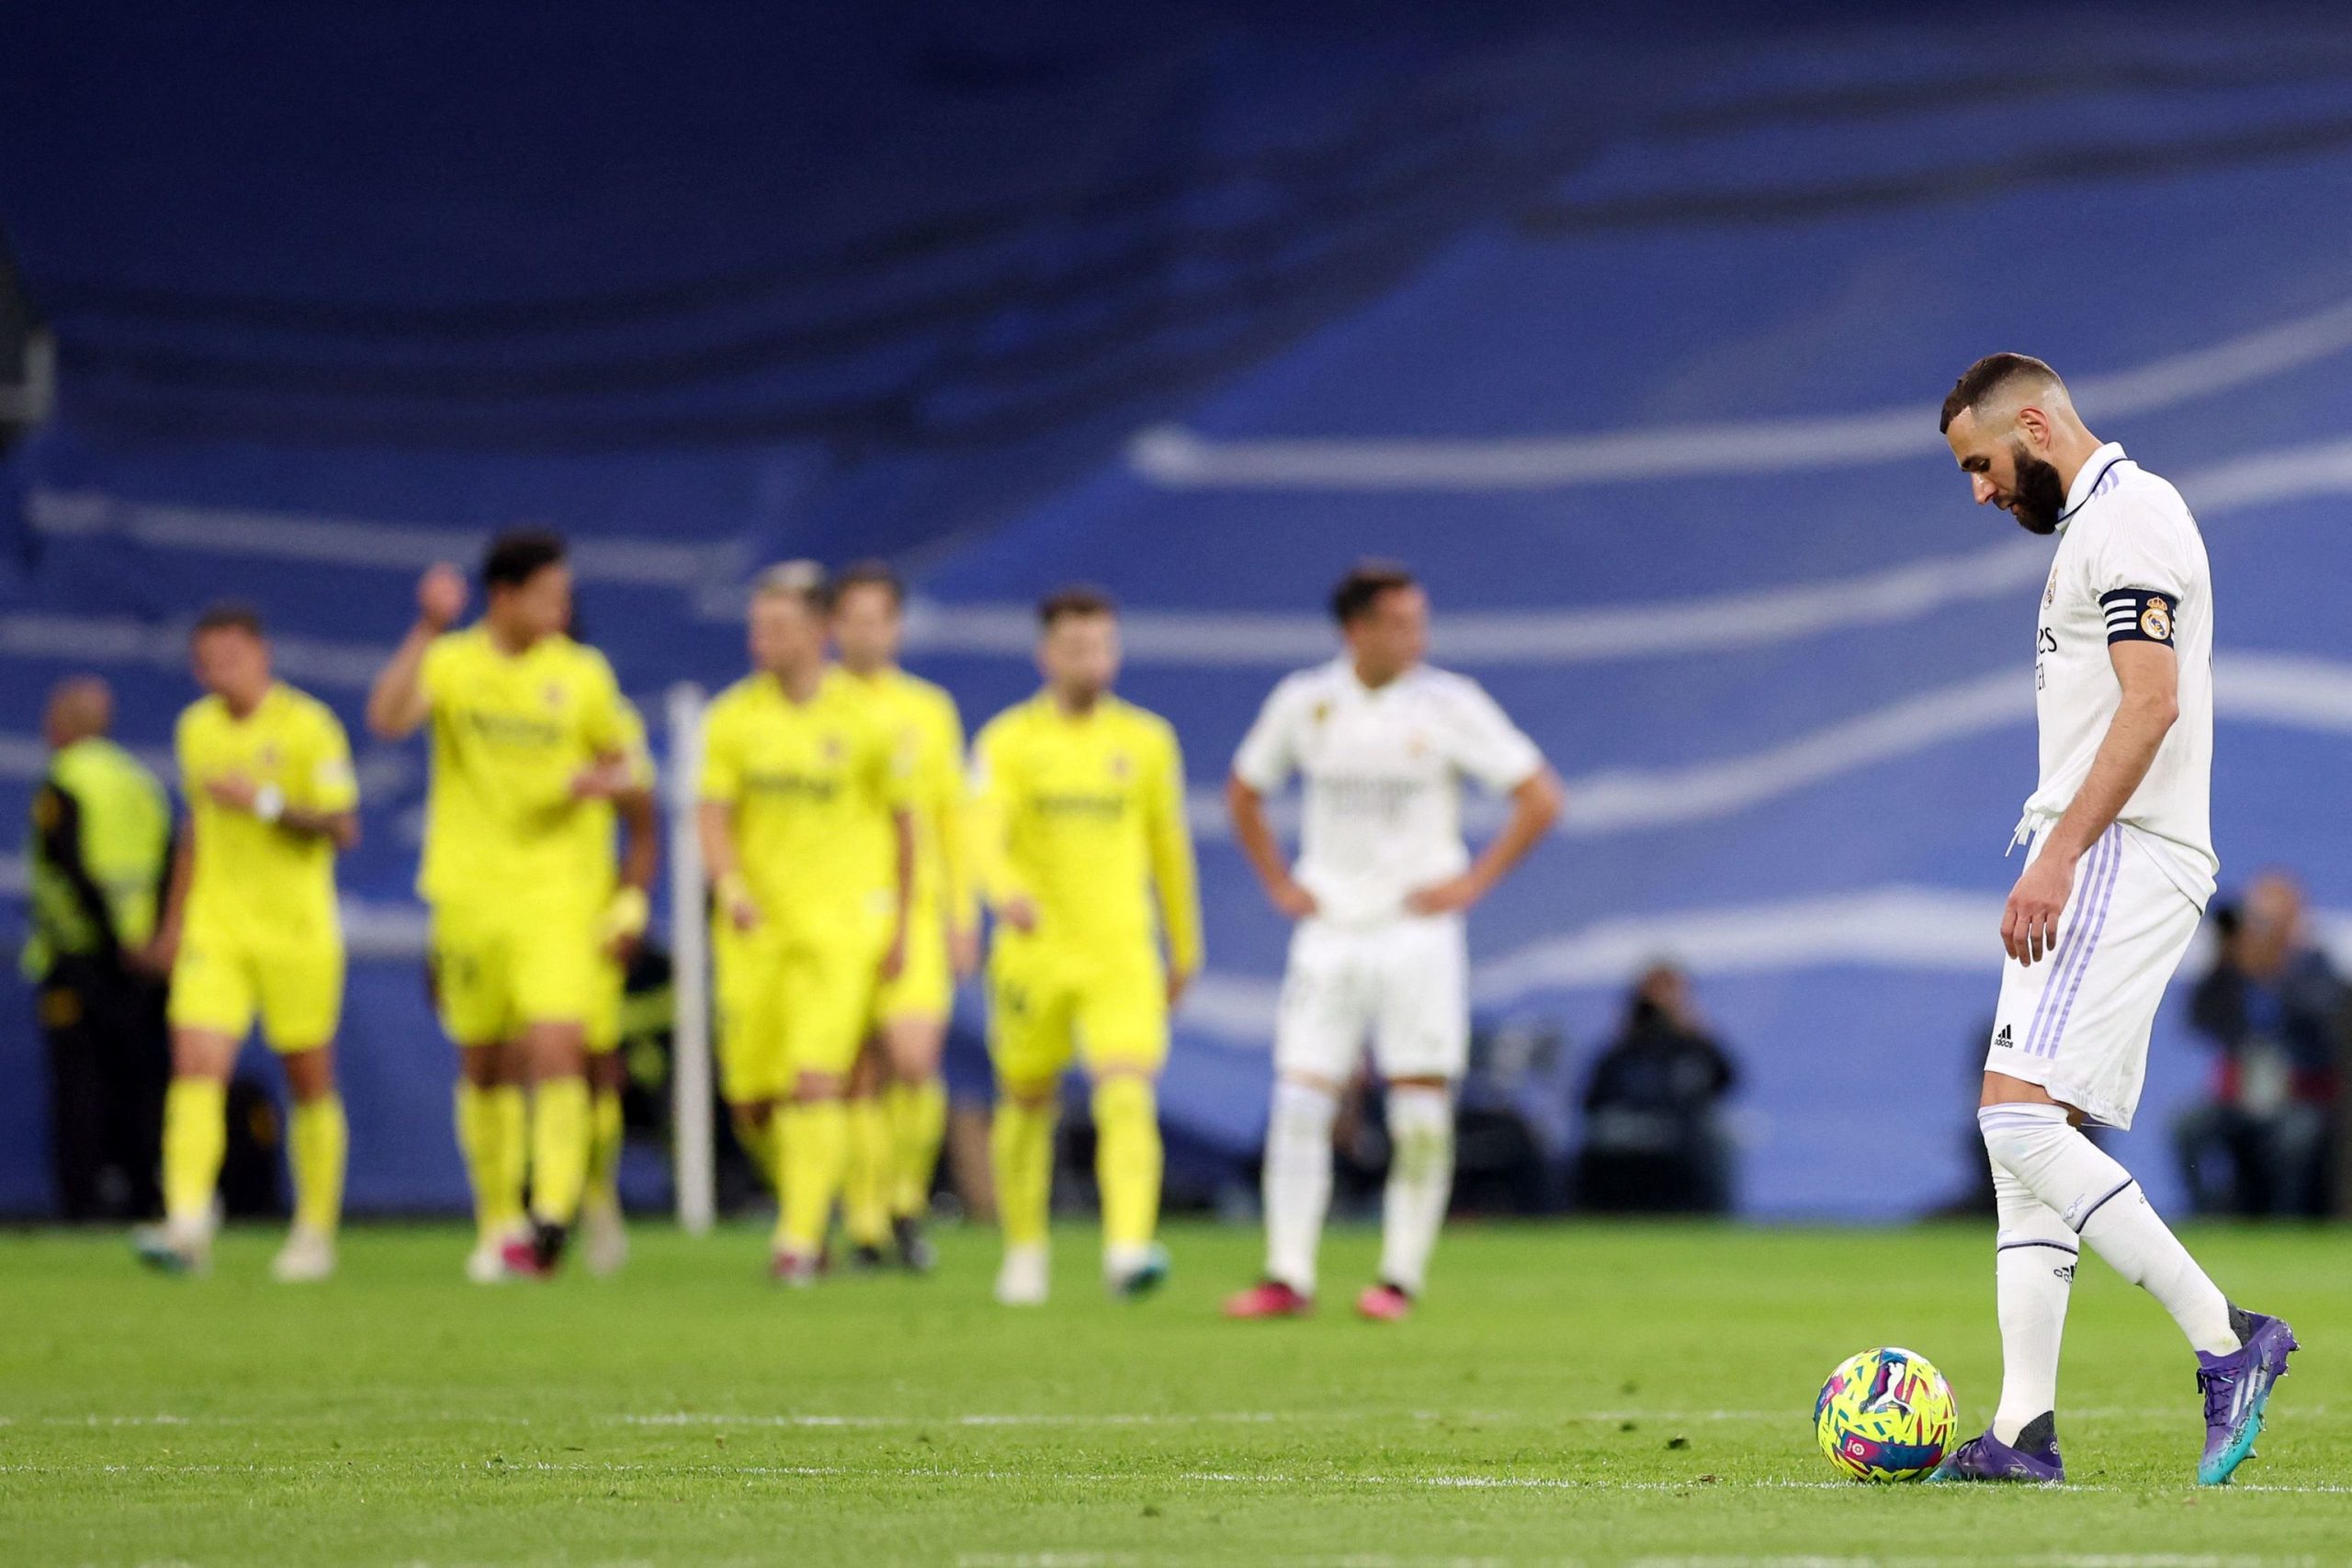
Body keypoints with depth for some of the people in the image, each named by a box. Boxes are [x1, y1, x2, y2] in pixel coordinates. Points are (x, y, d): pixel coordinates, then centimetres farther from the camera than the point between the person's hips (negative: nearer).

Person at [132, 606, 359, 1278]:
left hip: (298, 931, -3)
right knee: (196, 1064, -14)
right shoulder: (196, 729, 10)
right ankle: (187, 1227, -22)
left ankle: (316, 1233, 20)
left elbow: (342, 827, -11)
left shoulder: (308, 726, -7)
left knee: (310, 1082, 6)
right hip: (215, 929, 3)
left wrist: (267, 801, -23)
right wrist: (174, 920, 22)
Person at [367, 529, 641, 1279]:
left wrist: (601, 781, -8)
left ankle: (553, 1211, -22)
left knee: (556, 1048, -18)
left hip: (554, 890, 0)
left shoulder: (582, 673, 4)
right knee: (483, 1068, 8)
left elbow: (621, 765, 15)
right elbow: (388, 718, -20)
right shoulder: (450, 661, -1)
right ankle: (498, 1223, 21)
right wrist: (427, 632, -28)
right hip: (469, 892, 0)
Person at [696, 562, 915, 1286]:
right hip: (756, 927, 3)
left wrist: (901, 927, 7)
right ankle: (803, 1197, 28)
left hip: (844, 920, -3)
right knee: (751, 1097, 2)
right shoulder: (734, 716, 2)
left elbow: (902, 822, 6)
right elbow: (712, 815, -1)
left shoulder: (864, 718, -3)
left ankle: (800, 1238, -12)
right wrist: (731, 887, -20)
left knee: (817, 1081, -16)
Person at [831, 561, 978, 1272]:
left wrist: (963, 919, 12)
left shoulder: (929, 710, 11)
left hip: (914, 912, 1)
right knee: (863, 1074, -3)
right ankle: (866, 1222, 7)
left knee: (915, 1060, -14)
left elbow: (951, 817, 16)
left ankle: (907, 1201, 7)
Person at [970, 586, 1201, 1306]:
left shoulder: (1148, 741, 6)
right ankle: (1025, 1252, 30)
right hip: (1033, 954, 0)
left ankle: (1129, 1248, -28)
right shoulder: (1009, 740, -2)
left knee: (1128, 1098, -18)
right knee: (1028, 1104, 11)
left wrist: (1185, 949, 21)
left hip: (1123, 955, 0)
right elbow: (985, 832, -18)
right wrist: (1007, 892, -39)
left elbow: (1170, 847, 16)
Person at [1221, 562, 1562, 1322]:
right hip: (1330, 931, 2)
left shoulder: (1449, 705, -5)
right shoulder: (1303, 703, 2)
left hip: (1417, 932, -2)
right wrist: (1280, 885, 9)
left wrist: (1473, 883, -6)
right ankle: (1288, 1276, -2)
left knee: (1421, 1106, -4)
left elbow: (1540, 799, -2)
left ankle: (1401, 1277, 4)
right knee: (1300, 1097, -5)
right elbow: (1244, 792, 19)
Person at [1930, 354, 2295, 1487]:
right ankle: (2025, 1429, 1)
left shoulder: (2126, 515, -10)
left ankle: (2225, 1340, -17)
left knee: (2019, 1117, -19)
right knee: (2026, 1138, 5)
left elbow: (2152, 703, -21)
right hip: (2093, 870, 11)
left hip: (2117, 859, -11)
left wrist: (2058, 855, -26)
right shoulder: (2096, 522, 22)